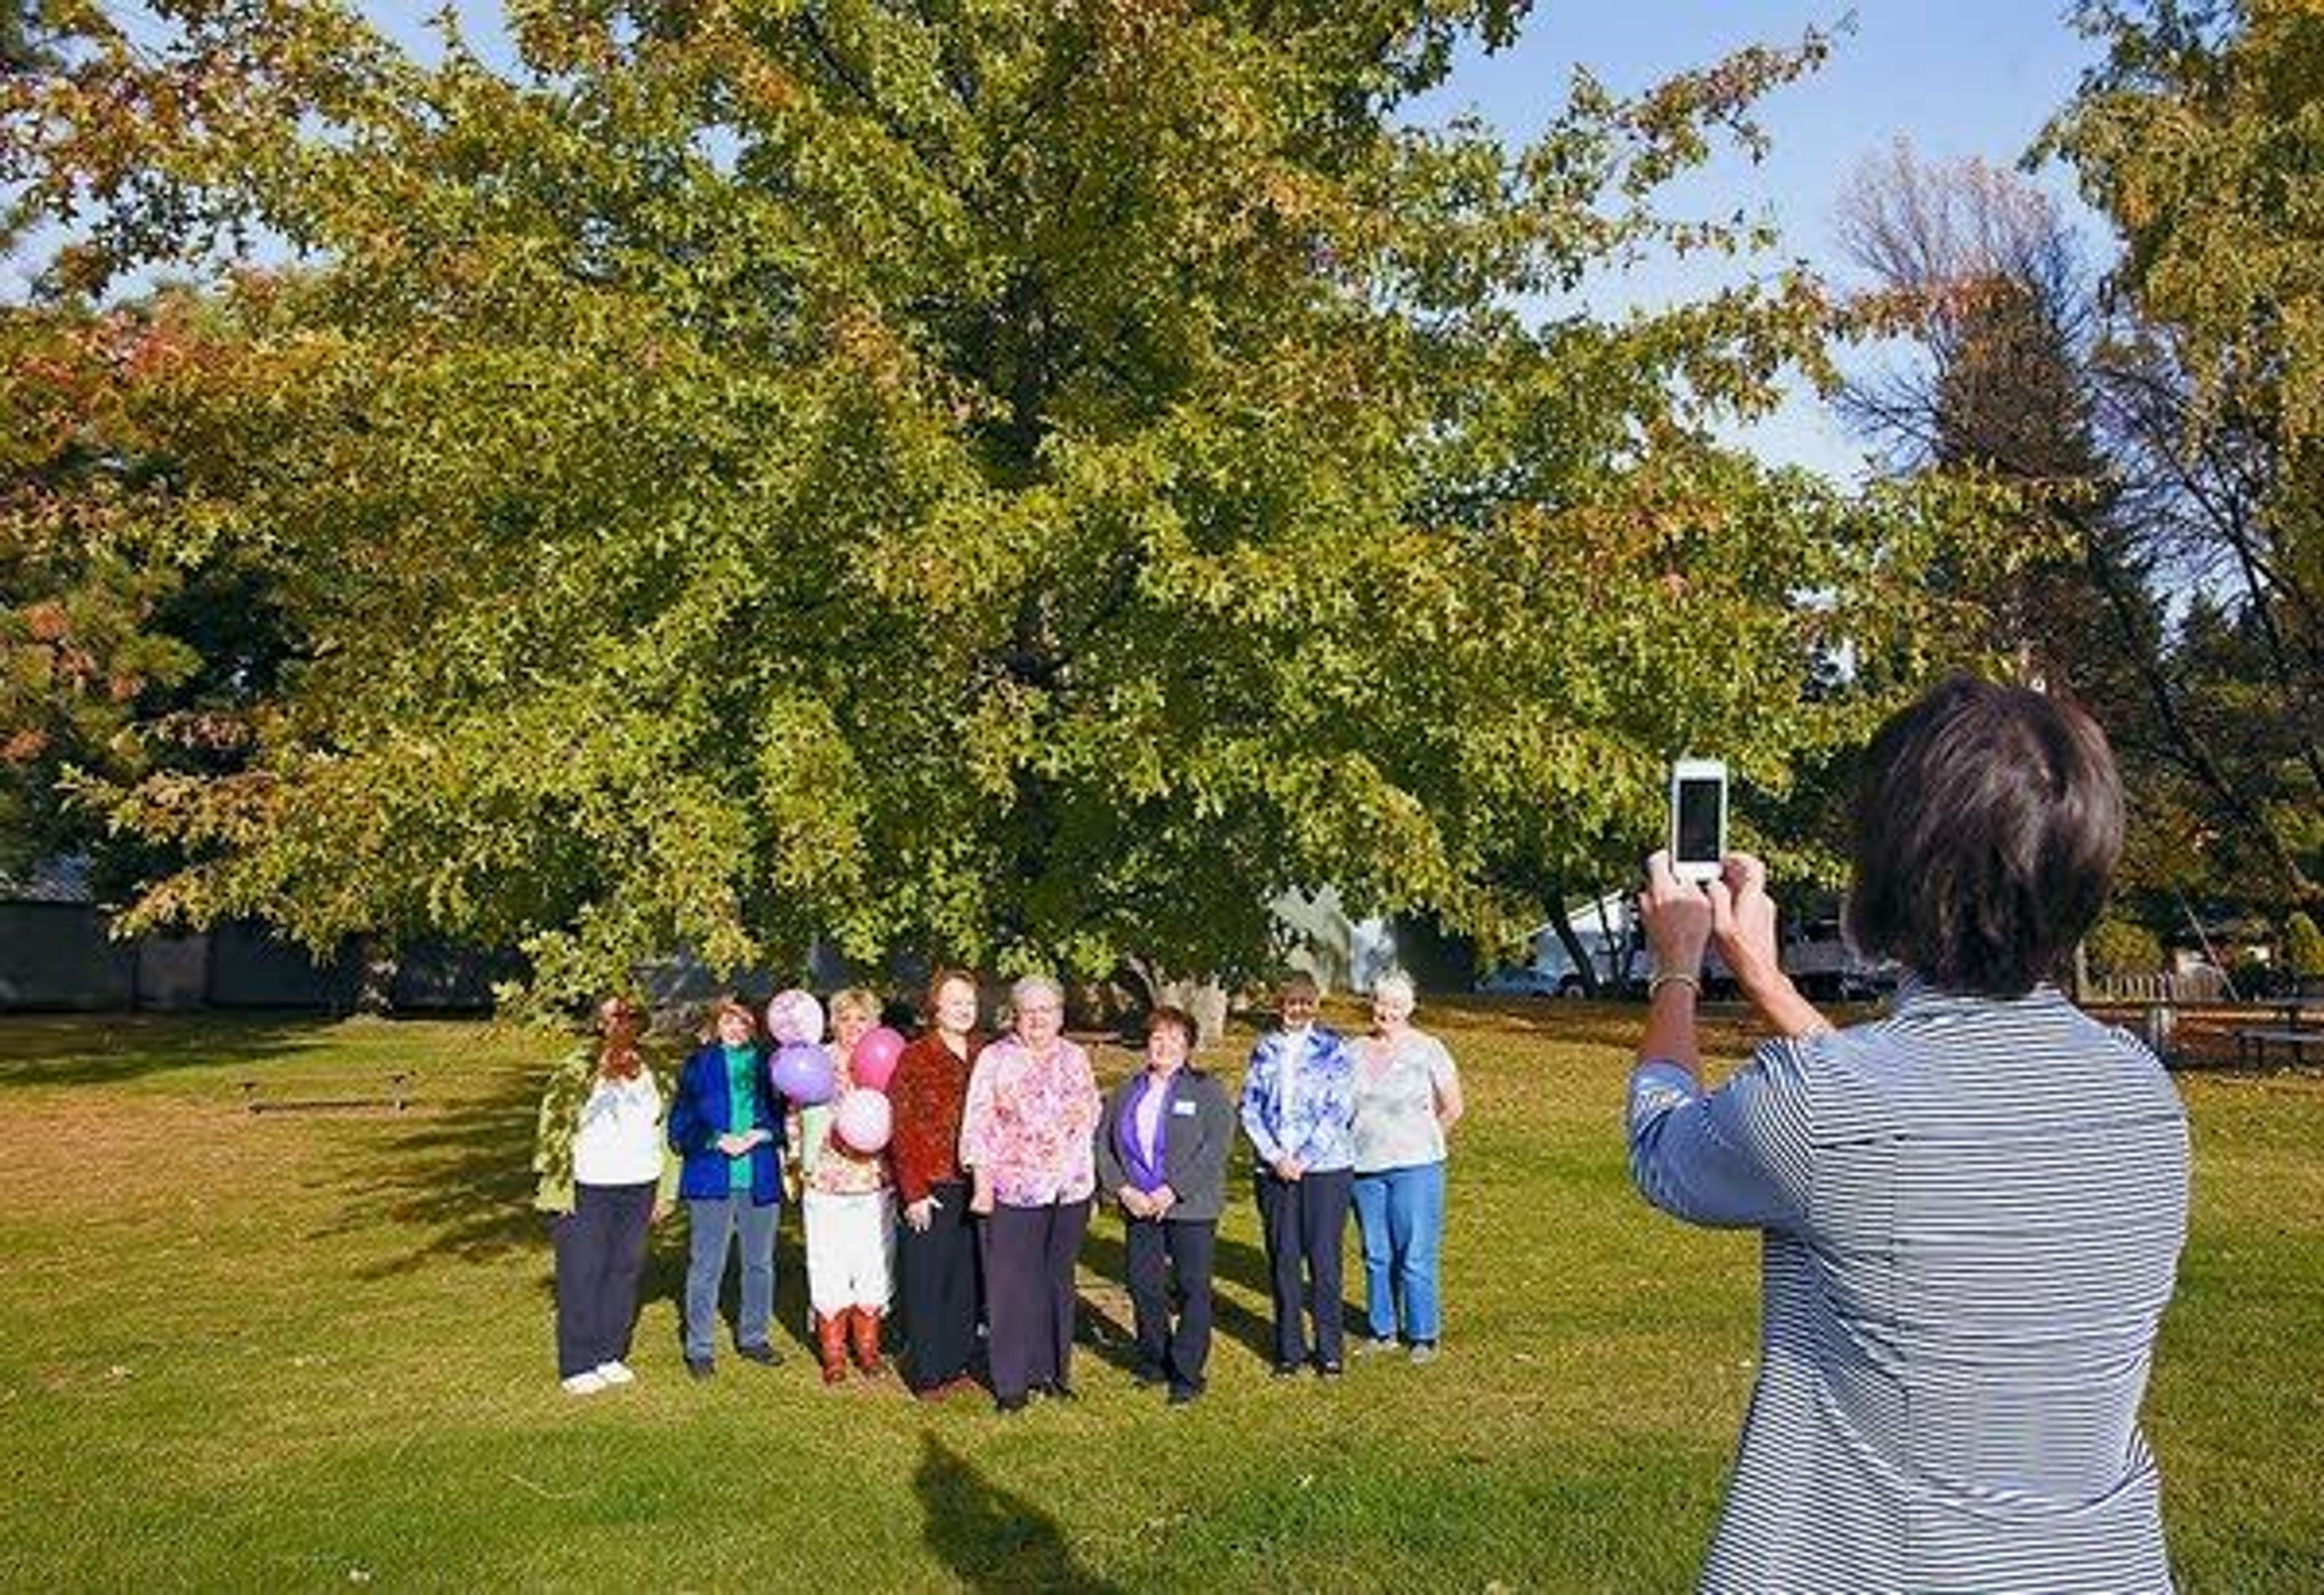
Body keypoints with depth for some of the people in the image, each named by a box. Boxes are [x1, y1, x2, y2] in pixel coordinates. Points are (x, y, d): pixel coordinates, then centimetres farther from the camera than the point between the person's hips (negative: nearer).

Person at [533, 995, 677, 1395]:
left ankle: (611, 1355, 20)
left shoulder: (651, 1070, 9)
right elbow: (555, 1126, -6)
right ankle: (577, 1366, 7)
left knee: (626, 1270, 8)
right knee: (582, 1275, -1)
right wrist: (559, 1189, -10)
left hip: (638, 1188, 5)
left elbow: (664, 1132, 16)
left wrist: (664, 1192, 14)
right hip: (587, 1191, -4)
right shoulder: (577, 1069, -6)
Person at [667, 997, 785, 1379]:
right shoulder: (699, 1065, 3)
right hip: (711, 1179, -2)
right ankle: (700, 1348, 9)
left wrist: (760, 1135, -12)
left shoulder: (768, 1063, 7)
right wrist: (718, 1140, -13)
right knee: (706, 1266, -1)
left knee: (760, 1263, 12)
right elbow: (680, 1125, 1)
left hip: (760, 1179, 3)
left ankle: (754, 1337, 26)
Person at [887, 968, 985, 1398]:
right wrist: (914, 1193, -11)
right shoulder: (915, 1059, -4)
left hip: (975, 1187, 4)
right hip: (932, 1190, -4)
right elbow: (901, 1131, -6)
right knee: (927, 1281, 2)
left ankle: (958, 1362, 23)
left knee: (967, 1279, 10)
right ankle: (927, 1371, 13)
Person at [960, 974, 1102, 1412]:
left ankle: (1051, 1370, 22)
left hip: (1071, 1188, 4)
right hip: (1014, 1190, -3)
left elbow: (1094, 1110, 21)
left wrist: (1083, 1114, -1)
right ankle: (1011, 1381, 9)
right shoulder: (995, 1059, -2)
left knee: (1058, 1281, 10)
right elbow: (977, 1125, -5)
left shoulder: (1075, 1057, 10)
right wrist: (982, 1183, -11)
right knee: (1012, 1286, -1)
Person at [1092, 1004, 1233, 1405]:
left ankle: (1187, 1374, 7)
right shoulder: (1126, 1093, 13)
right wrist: (1123, 1189, -6)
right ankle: (1154, 1362, 24)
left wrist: (1173, 1191, -15)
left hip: (1190, 1208, -4)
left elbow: (1215, 1149, -10)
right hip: (1139, 1207, 4)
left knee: (1193, 1289, -1)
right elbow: (1103, 1145, 9)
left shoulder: (1206, 1090, 0)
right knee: (1143, 1287, 7)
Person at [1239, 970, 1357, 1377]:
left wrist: (1303, 1158, -11)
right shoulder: (1265, 1049, 10)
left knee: (1324, 1258, 0)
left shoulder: (1334, 1047, 1)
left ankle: (1329, 1350, 12)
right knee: (1282, 1259, 5)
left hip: (1325, 1165, -2)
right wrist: (1276, 1156, -7)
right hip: (1275, 1169, 3)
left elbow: (1340, 1110, -5)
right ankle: (1289, 1349, 16)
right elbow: (1250, 1108, 6)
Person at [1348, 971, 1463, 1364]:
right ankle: (1382, 1331, 23)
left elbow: (1452, 1109, 1)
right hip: (1365, 1168, 4)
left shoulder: (1428, 1050, -3)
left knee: (1416, 1257, -3)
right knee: (1376, 1257, 11)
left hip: (1415, 1167, -4)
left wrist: (1420, 1140, 8)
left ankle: (1424, 1337, 9)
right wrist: (1363, 1140, 9)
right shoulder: (1354, 1052, 8)